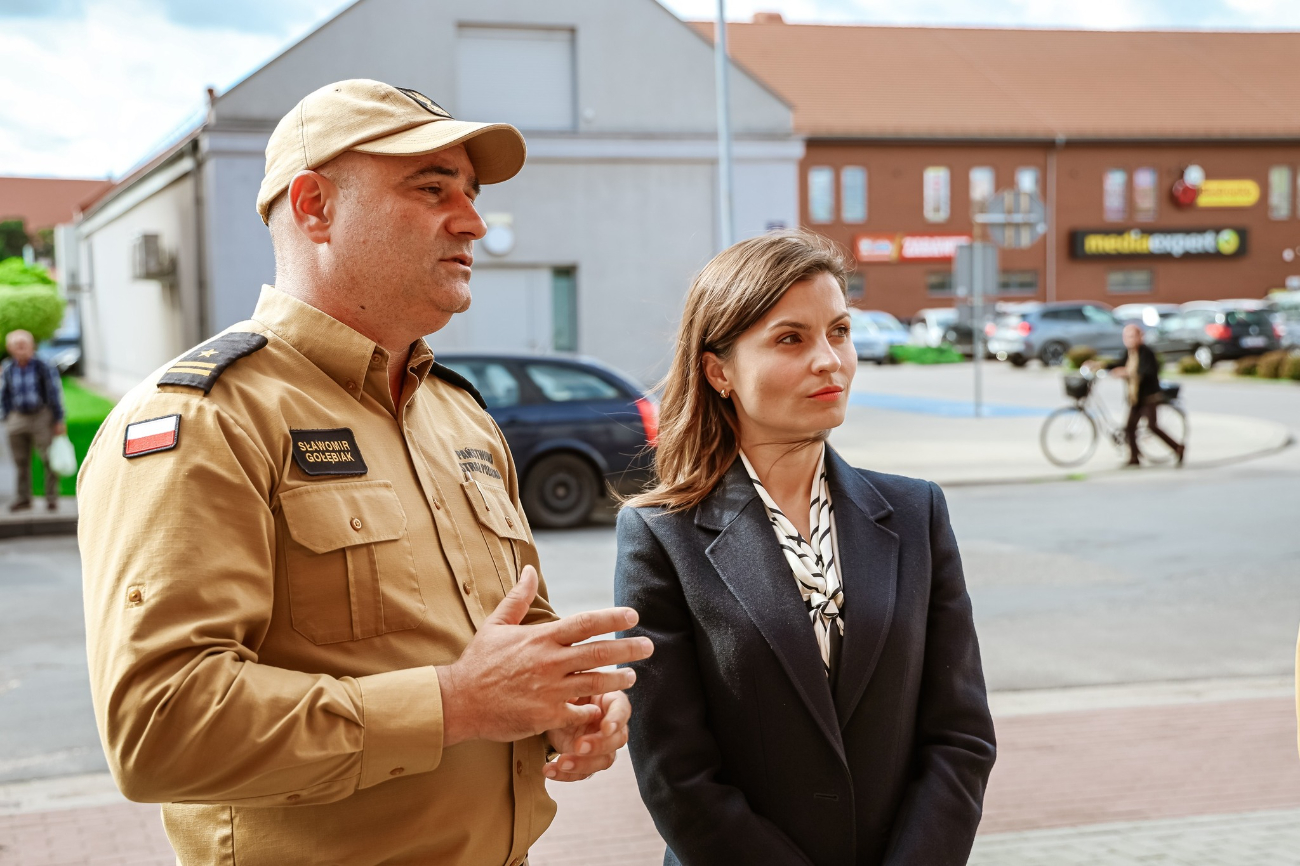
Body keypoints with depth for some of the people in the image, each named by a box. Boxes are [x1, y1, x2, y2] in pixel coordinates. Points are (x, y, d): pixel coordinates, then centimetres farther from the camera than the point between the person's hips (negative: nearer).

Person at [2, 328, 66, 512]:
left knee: (49, 459, -3)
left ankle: (51, 498, 6)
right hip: (18, 419, 3)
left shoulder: (44, 368, -6)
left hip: (42, 417, -3)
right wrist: (6, 420, 11)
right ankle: (23, 498, 17)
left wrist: (59, 421, -4)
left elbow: (55, 394, -3)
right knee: (21, 461, 7)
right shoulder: (7, 371, 5)